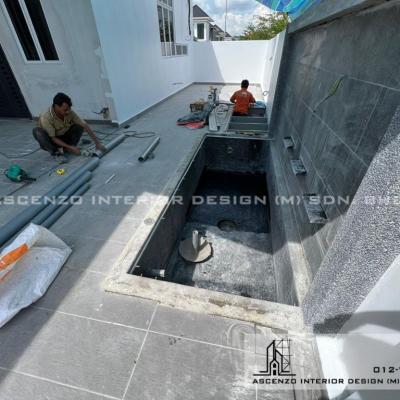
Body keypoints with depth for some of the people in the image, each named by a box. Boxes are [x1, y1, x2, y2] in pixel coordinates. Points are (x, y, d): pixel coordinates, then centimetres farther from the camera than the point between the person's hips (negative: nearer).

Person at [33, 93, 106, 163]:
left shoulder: (70, 113, -19)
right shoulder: (45, 118, -29)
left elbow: (85, 126, -17)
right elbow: (52, 138, -25)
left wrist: (97, 142, -23)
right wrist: (70, 147, -33)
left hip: (63, 138, 4)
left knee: (79, 127, -17)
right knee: (37, 131, -35)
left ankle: (65, 149, -9)